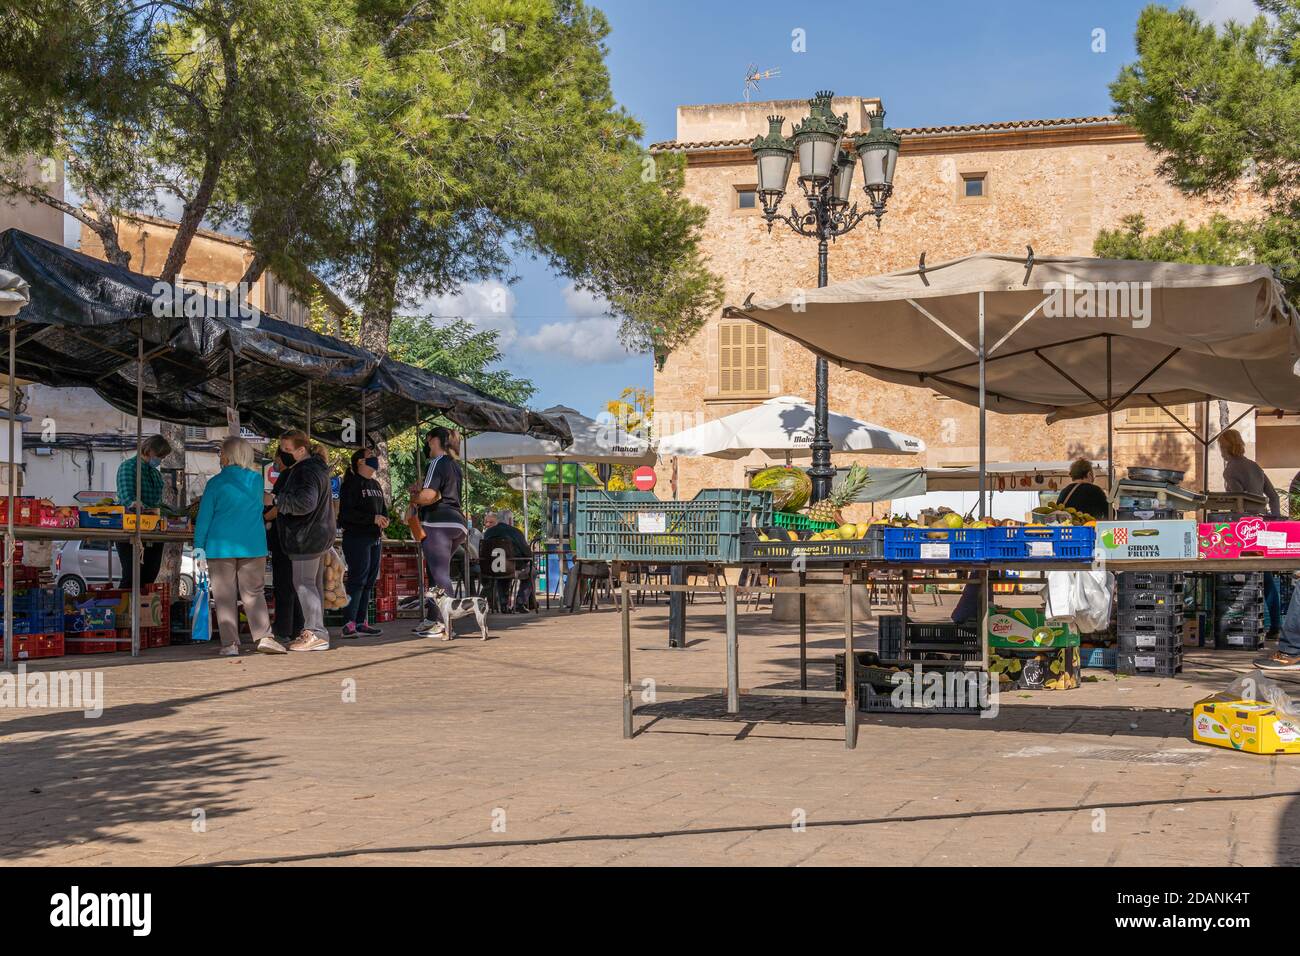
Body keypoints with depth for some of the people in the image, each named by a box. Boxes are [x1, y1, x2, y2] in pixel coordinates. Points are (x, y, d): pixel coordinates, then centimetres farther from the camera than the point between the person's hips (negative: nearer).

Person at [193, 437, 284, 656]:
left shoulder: (217, 482, -4)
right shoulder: (257, 480, 2)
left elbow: (204, 515, -3)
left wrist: (199, 544, 2)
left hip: (221, 546, -2)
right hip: (253, 546, 2)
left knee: (224, 596, 4)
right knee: (254, 593, 9)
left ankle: (230, 643, 1)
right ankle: (264, 636, -4)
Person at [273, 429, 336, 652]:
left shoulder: (306, 471, -18)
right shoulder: (316, 468, 16)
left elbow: (305, 502, -30)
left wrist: (278, 500, -18)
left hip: (306, 536, -11)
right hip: (318, 535, 11)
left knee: (304, 583, -8)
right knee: (314, 584, 15)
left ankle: (315, 633, -9)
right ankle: (316, 631, 21)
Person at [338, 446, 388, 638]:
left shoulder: (376, 485, 19)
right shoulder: (351, 484, -8)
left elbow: (383, 508, 25)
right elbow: (346, 513, -17)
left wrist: (385, 519, 1)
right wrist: (373, 518, -22)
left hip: (374, 538, 9)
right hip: (356, 537, -9)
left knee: (369, 581, 9)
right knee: (358, 579, -14)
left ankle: (361, 622, 14)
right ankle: (348, 624, -16)